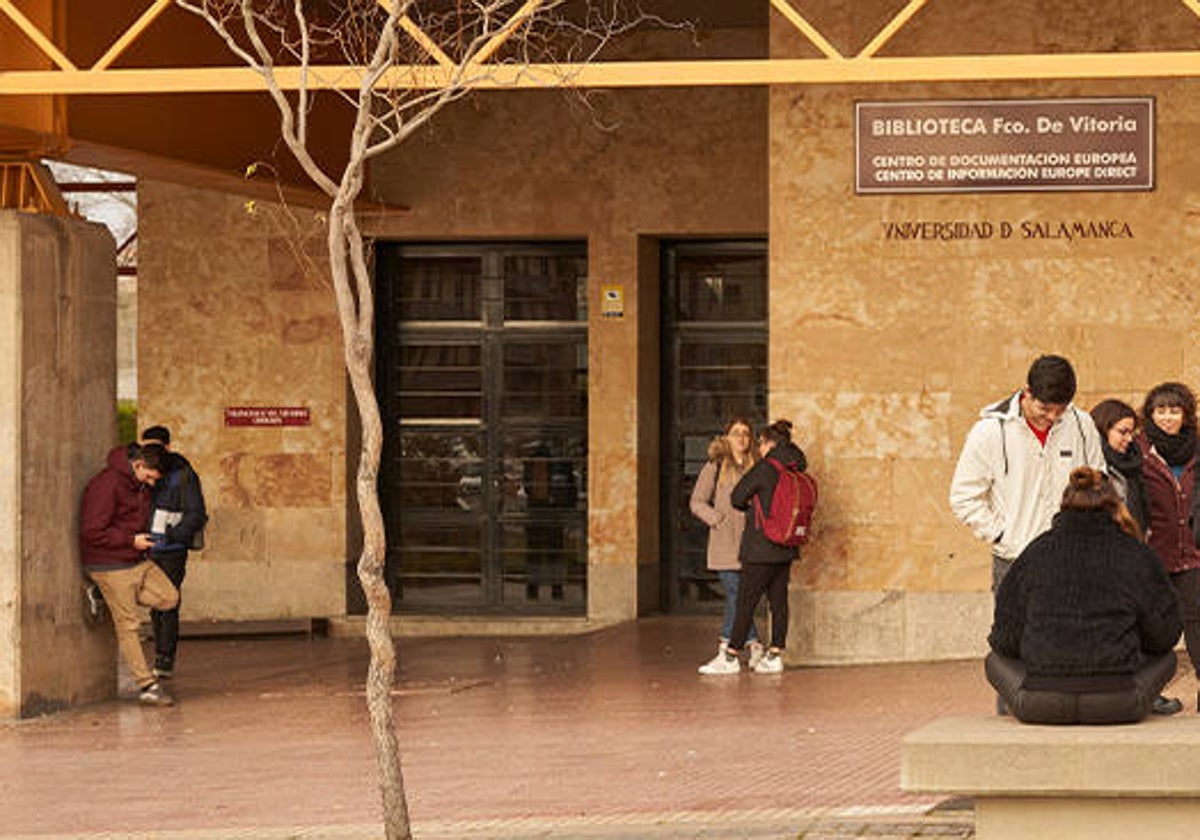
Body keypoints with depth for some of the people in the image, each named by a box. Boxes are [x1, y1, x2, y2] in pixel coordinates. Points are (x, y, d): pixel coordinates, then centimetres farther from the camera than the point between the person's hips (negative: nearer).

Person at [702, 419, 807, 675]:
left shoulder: (765, 468, -14)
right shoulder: (796, 469, 6)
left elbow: (737, 498, -9)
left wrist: (748, 505, 14)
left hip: (762, 546, -7)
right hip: (786, 548, 7)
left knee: (746, 601, -2)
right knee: (779, 601, 9)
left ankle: (731, 658, 0)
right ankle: (775, 656, 9)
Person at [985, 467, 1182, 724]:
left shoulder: (1036, 553, 4)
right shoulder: (1136, 556, 1)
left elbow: (1005, 640, 8)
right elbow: (1164, 636, 9)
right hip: (1118, 707, 0)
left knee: (995, 660, 31)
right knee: (1165, 657, 30)